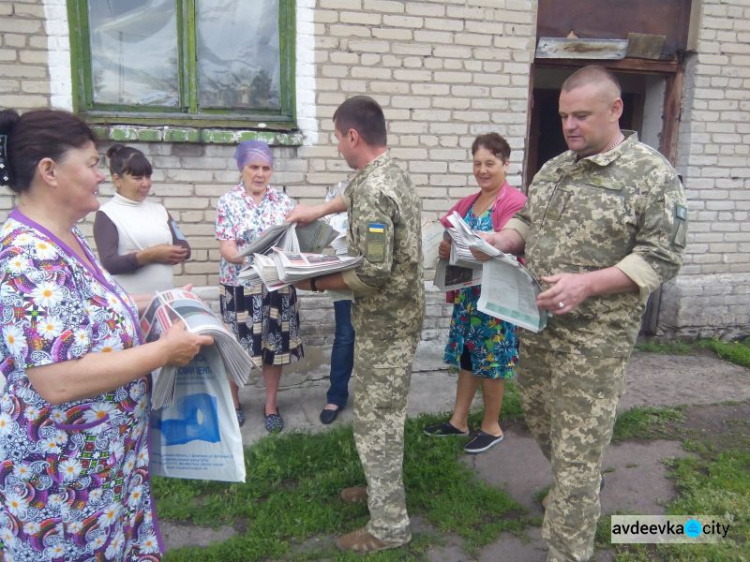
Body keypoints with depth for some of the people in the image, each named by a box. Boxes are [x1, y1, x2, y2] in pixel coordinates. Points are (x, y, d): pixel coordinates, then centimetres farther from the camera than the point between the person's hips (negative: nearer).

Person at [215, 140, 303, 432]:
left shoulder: (283, 201, 4)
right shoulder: (228, 203, -4)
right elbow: (228, 251, -12)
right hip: (240, 286, -2)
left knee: (276, 343, 9)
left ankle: (271, 404, 26)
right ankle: (232, 401, 31)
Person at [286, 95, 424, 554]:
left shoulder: (373, 189, -24)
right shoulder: (391, 173, 8)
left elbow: (373, 273, -28)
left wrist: (316, 283, -16)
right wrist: (320, 210, 32)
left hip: (384, 324, -10)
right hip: (395, 317, 10)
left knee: (375, 421, 2)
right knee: (383, 414, 22)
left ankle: (389, 525, 17)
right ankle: (383, 487, 41)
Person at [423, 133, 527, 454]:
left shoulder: (515, 202, -13)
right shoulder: (468, 203, 12)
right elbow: (447, 233, 13)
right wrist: (445, 247, -11)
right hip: (467, 292, 7)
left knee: (491, 361, 6)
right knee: (466, 357, 15)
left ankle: (491, 427, 23)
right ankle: (459, 420, 29)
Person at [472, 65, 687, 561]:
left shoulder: (652, 174, -10)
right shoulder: (554, 168, 10)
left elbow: (661, 257, -13)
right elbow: (527, 220, 19)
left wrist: (587, 283, -25)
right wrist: (503, 239, -4)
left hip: (594, 338, -7)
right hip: (537, 326, 7)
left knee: (577, 452, 1)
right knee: (540, 421, 23)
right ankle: (581, 484, 52)